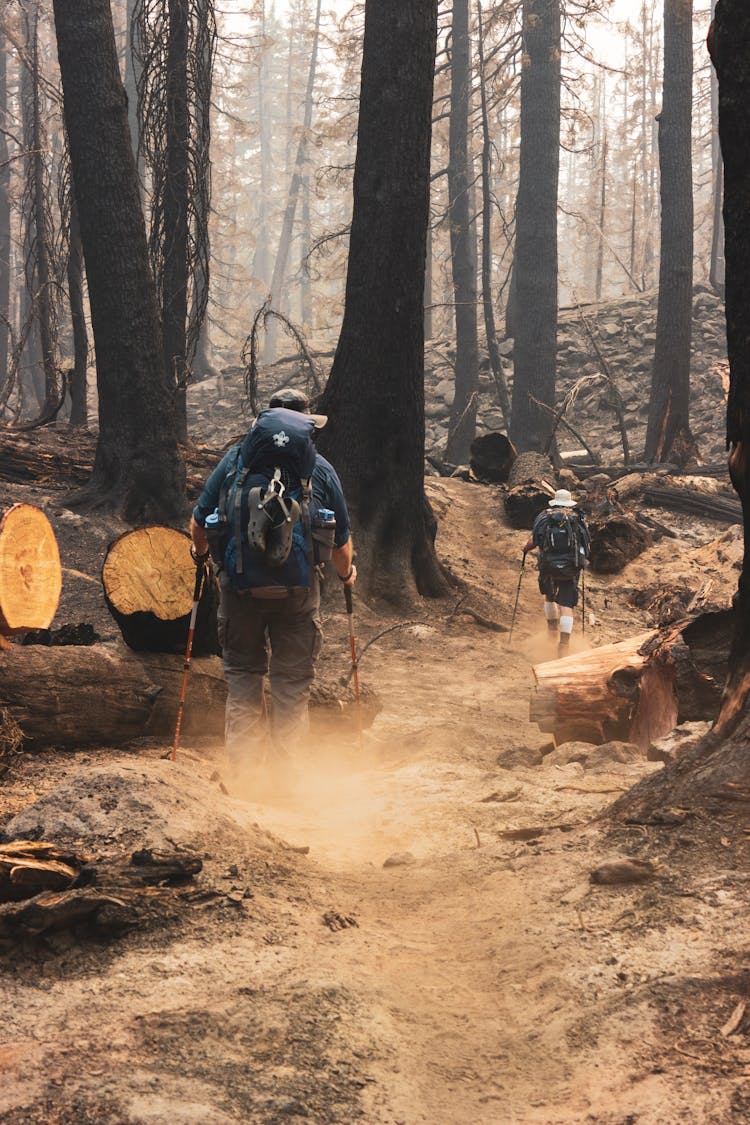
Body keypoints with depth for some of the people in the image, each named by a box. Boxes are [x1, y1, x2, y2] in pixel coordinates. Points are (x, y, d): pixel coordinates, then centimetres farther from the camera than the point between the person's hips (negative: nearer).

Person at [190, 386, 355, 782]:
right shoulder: (320, 468, 9)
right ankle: (285, 769, 8)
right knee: (292, 679, 7)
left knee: (243, 673, 13)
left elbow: (199, 522, 11)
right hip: (297, 587, -1)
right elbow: (341, 540, 12)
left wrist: (200, 552, 31)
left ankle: (242, 766, 12)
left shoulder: (234, 458, 10)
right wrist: (346, 573, 31)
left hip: (239, 583, 1)